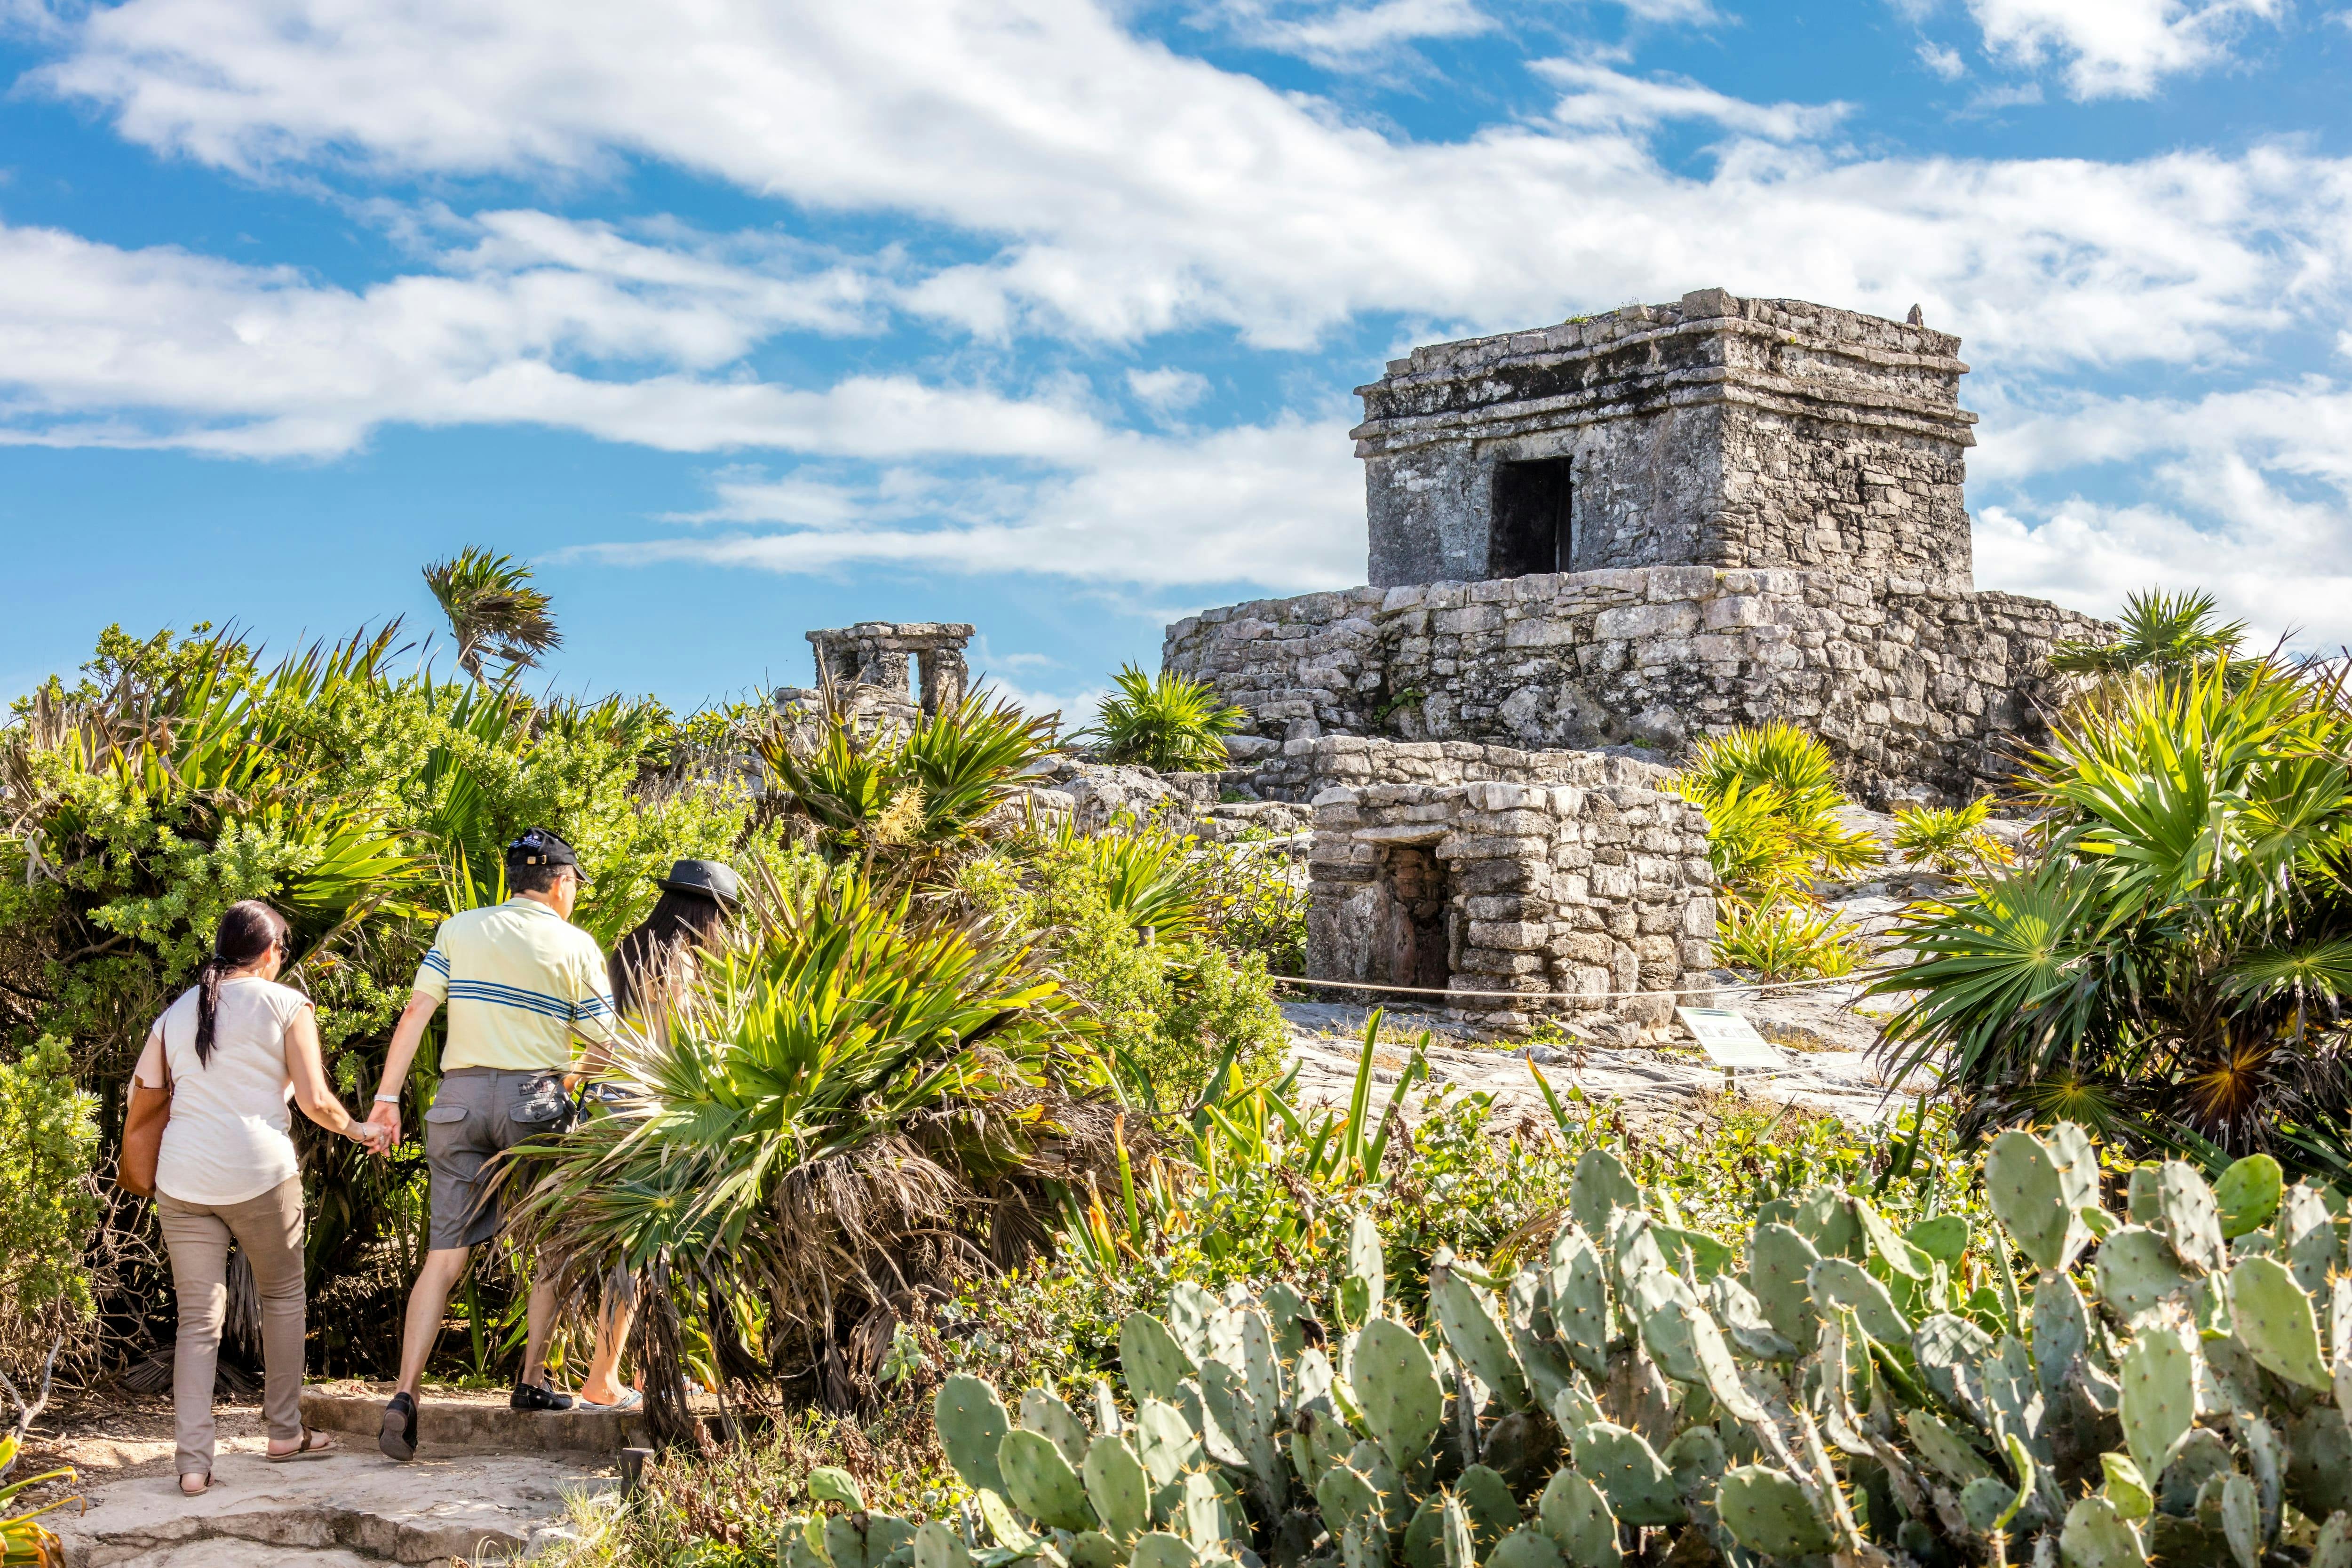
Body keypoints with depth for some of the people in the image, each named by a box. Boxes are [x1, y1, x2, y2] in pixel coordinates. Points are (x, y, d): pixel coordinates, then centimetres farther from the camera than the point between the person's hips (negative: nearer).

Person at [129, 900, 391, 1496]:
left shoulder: (179, 1011, 15)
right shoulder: (286, 1004, 2)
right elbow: (314, 1100, -2)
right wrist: (358, 1129, 14)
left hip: (183, 1179, 4)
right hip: (259, 1172, -3)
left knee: (198, 1319, 5)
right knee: (283, 1296, 16)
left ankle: (194, 1462, -3)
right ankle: (286, 1432, 23)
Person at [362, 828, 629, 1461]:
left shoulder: (459, 929, 8)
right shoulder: (575, 945, 2)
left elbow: (415, 1013, 0)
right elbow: (605, 1046, 4)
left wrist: (388, 1096, 0)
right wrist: (575, 1075, 25)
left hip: (459, 1095, 3)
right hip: (534, 1099, -2)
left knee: (444, 1255, 4)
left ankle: (404, 1395, -6)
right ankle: (532, 1381, 19)